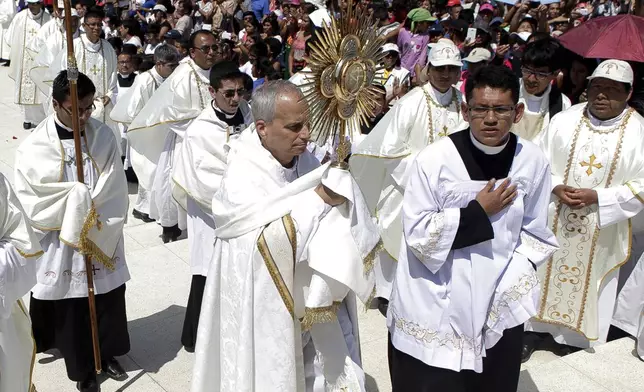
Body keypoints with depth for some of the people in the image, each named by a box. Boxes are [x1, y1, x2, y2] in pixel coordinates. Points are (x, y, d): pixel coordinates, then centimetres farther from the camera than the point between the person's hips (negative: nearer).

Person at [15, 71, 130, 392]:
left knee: (108, 298, 14)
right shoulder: (34, 147, -11)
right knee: (70, 307, 10)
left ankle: (106, 354, 38)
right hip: (60, 243, -2)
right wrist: (75, 198, -17)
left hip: (104, 238, 2)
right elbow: (28, 200, -10)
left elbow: (116, 193, -6)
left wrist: (94, 226, -14)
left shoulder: (103, 137, -5)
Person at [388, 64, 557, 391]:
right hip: (435, 307, -3)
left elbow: (534, 231, 6)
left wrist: (515, 281, -6)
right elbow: (418, 232, -14)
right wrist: (478, 212, -17)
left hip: (499, 306, 3)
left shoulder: (533, 161, -4)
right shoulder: (435, 158, -16)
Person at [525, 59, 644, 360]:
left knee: (588, 283, 11)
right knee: (545, 274, 12)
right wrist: (555, 188, -16)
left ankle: (578, 338, 31)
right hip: (553, 220, 1)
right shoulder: (564, 120, -4)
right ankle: (535, 329, 29)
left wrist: (598, 197, -19)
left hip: (601, 230, -1)